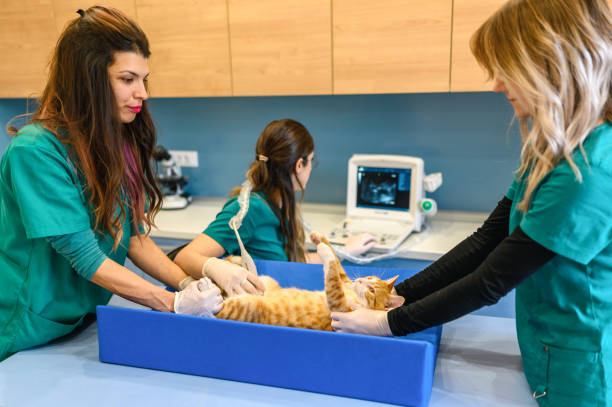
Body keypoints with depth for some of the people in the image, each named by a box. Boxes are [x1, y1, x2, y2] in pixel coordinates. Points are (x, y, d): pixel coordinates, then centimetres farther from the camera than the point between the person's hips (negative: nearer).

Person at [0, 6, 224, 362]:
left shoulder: (120, 142, -2)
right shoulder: (36, 151, -23)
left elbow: (133, 236, -2)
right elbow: (85, 257, -24)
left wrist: (189, 283, -15)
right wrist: (174, 303, -25)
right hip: (29, 339, -6)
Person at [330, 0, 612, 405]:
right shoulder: (556, 150, 1)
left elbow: (492, 281, -24)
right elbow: (487, 240, 0)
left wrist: (389, 323, -15)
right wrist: (397, 294, -4)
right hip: (546, 358, 7)